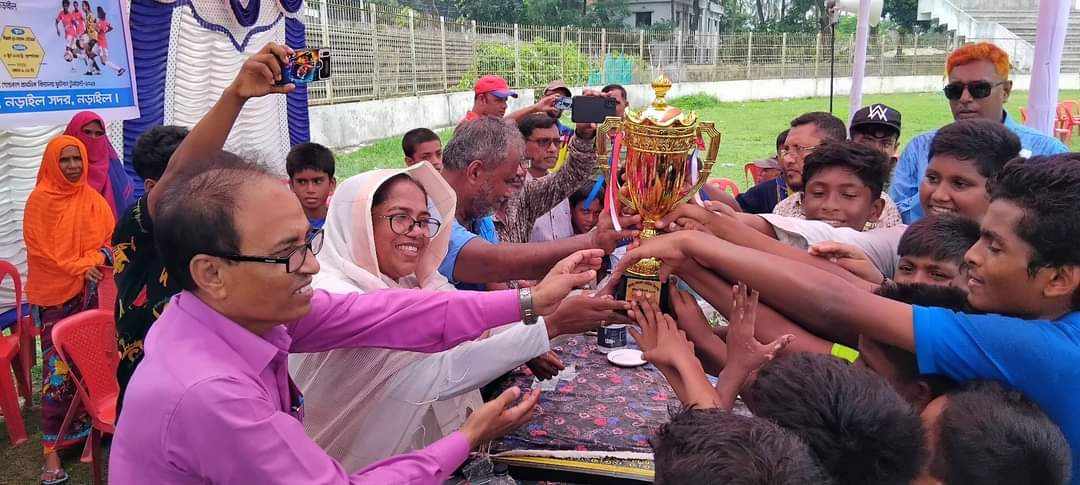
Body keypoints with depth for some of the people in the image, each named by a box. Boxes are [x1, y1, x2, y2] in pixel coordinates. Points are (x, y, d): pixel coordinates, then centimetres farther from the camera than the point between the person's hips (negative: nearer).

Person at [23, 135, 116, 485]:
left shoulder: (93, 199, 9)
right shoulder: (40, 200, -3)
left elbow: (109, 237, 9)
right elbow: (40, 250, -6)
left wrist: (96, 259, -12)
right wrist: (80, 268, -14)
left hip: (89, 292, 4)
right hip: (54, 295, -4)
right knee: (57, 370, -6)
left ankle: (85, 427, 20)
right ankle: (52, 449, -2)